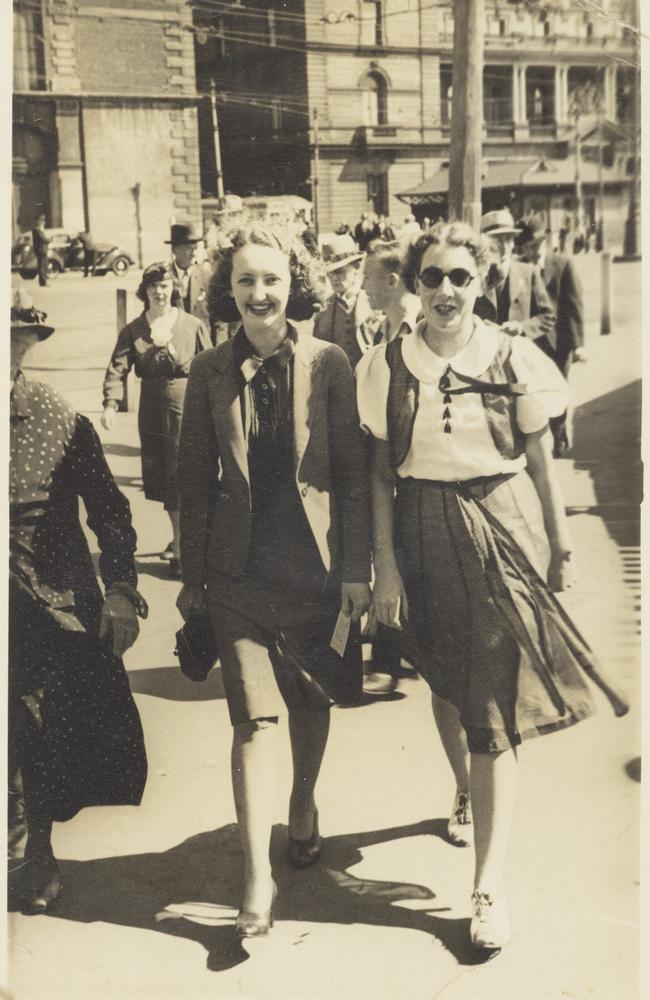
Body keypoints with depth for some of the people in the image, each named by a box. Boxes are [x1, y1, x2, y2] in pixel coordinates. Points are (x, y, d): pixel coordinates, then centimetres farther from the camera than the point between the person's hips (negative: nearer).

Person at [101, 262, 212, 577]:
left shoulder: (192, 325, -2)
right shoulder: (133, 330, 4)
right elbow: (118, 368, -4)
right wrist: (111, 403, -19)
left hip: (187, 409, -3)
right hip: (152, 413, 3)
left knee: (182, 479, -7)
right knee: (161, 479, 11)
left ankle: (181, 550, -1)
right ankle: (181, 536, 31)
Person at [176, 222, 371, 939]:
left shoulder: (328, 364, -4)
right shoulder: (210, 372, 0)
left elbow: (352, 470, -2)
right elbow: (195, 477, 4)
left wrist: (356, 569, -4)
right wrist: (192, 576, 5)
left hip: (312, 561, 0)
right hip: (239, 568, 0)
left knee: (309, 702, 16)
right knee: (253, 715, -5)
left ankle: (303, 807, 43)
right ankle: (257, 876, 1)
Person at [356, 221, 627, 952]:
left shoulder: (514, 359, -6)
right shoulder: (388, 366, -3)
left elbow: (540, 463, 1)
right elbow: (380, 474, -1)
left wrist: (560, 546, 4)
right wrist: (385, 566, -4)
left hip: (503, 534, -2)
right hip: (426, 537, 2)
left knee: (495, 705, -5)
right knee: (445, 680, 21)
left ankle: (489, 885, 0)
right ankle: (464, 789, 52)